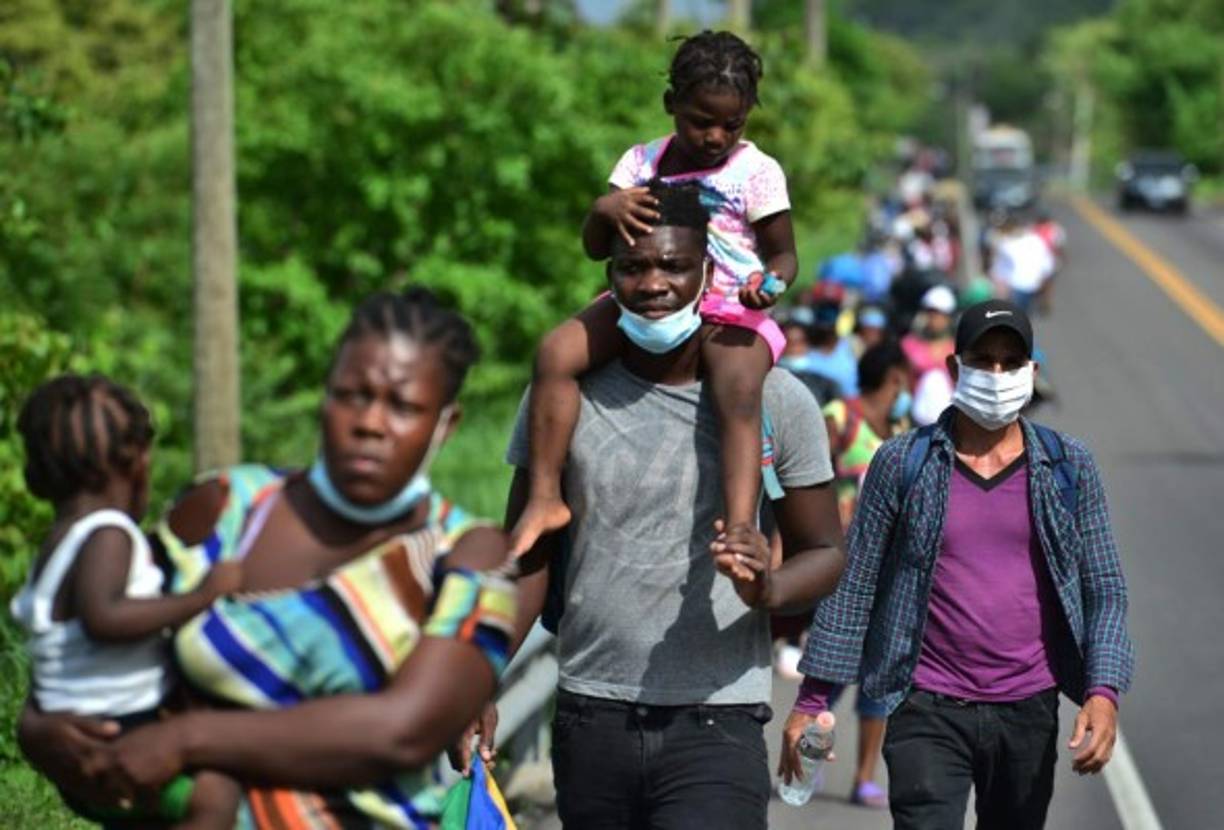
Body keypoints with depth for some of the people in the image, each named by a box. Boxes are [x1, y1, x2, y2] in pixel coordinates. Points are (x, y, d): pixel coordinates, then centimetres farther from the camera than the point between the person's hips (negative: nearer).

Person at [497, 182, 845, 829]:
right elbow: (527, 558, 6)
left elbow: (824, 552, 5)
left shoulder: (776, 400, 0)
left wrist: (768, 588, -19)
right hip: (589, 720, 3)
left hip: (716, 723, -3)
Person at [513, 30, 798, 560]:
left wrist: (772, 281, -21)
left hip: (729, 312, -4)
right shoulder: (643, 162, 8)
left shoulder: (757, 172, -1)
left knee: (739, 395, -36)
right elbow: (595, 248, 8)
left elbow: (783, 254, 3)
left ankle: (739, 528, -48)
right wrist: (605, 209, -16)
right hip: (645, 303, 4)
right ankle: (545, 497, -15)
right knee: (556, 353, -19)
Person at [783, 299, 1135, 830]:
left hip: (1029, 711, 2)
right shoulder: (902, 463, 0)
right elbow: (851, 586, 2)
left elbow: (1105, 588, 5)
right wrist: (811, 698, -1)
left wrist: (1104, 691, -9)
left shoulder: (1069, 468, 5)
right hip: (929, 711, -2)